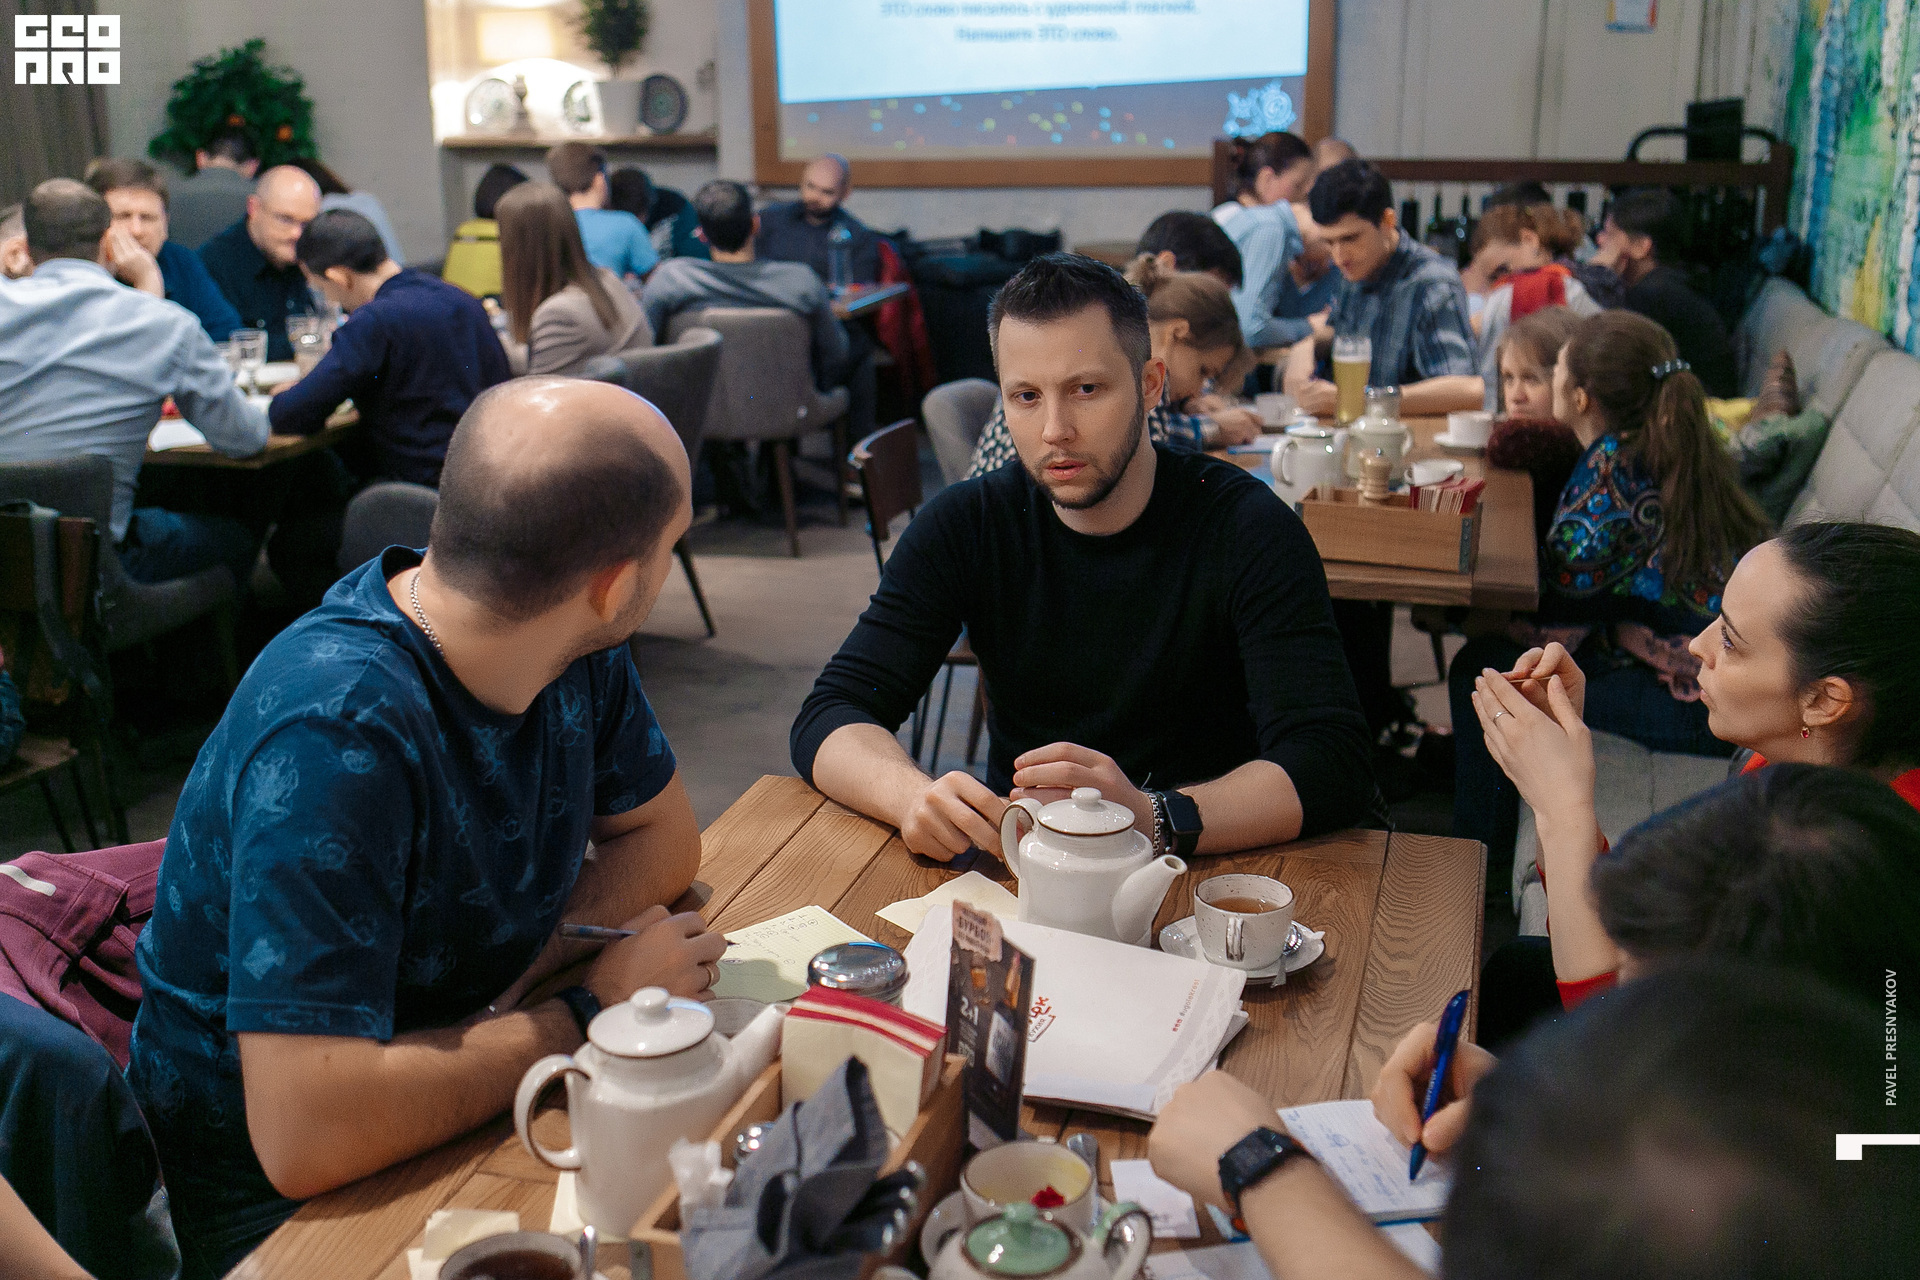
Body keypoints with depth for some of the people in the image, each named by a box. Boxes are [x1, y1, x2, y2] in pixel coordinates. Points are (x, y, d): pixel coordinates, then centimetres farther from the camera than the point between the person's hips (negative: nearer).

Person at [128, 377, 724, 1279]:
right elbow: (307, 1136, -36)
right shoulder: (333, 736, -32)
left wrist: (525, 969, -14)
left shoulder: (573, 643, -9)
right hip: (278, 1198, -6)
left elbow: (661, 837, 5)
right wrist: (586, 1016, -24)